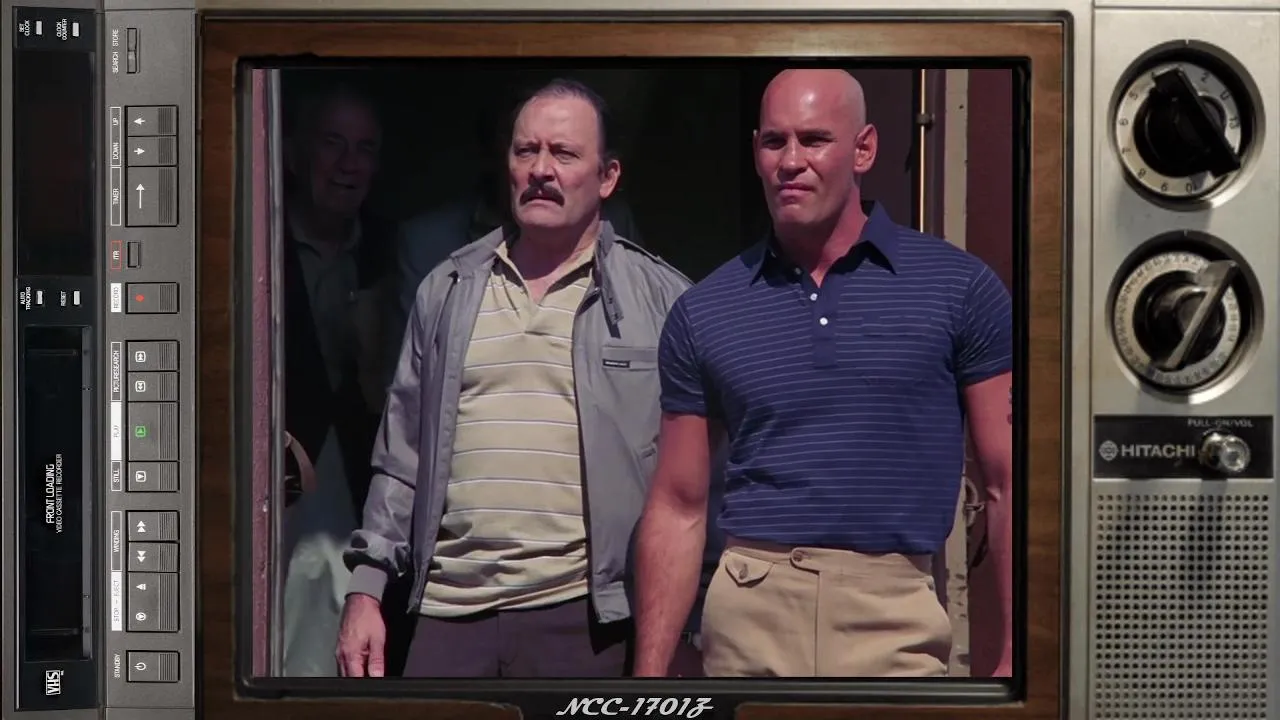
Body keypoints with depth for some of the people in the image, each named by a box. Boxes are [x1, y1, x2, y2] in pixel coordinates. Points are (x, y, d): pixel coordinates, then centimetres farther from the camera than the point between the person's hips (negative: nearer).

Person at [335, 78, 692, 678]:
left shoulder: (661, 300, 4)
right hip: (448, 612, 3)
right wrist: (366, 588, 10)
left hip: (582, 615, -3)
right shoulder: (447, 290, 14)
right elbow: (402, 454, 16)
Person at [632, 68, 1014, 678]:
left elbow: (1007, 487, 1)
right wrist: (649, 674, 5)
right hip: (745, 623, 2)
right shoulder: (702, 313, 7)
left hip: (897, 625, -2)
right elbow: (678, 507, 10)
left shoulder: (959, 288, 0)